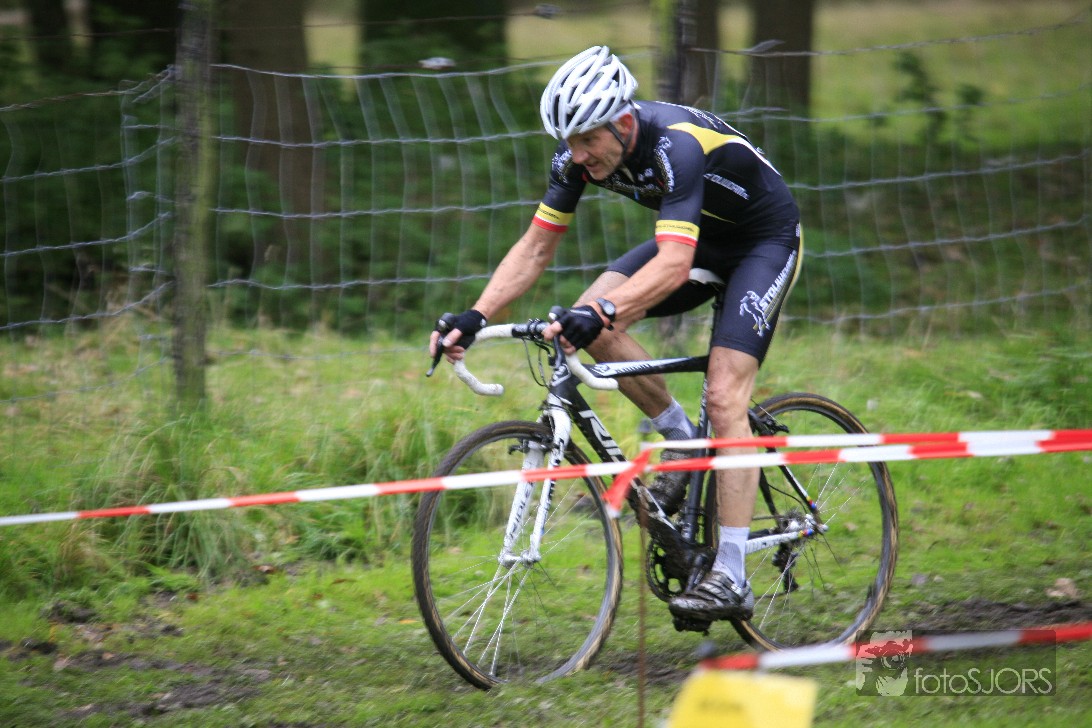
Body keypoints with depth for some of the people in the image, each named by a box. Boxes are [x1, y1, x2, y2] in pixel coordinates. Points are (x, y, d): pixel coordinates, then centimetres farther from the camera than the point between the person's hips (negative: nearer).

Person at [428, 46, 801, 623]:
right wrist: (474, 317, -24)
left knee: (723, 399, -20)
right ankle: (680, 443, 6)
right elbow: (536, 248, -11)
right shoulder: (579, 153, -17)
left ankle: (730, 579, -19)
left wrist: (599, 313, -61)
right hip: (699, 237, 7)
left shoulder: (676, 146, -37)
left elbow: (673, 265, -48)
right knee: (593, 325, -16)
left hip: (764, 240, -7)